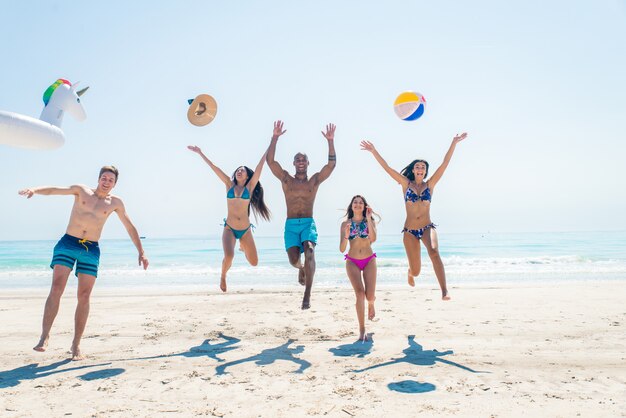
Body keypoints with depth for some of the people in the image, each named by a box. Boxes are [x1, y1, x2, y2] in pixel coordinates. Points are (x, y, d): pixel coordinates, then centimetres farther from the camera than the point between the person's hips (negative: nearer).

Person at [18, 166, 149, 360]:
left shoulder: (115, 203, 8)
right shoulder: (81, 190, 6)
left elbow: (130, 228, 13)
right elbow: (55, 190, -7)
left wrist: (141, 252, 11)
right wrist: (34, 190, -27)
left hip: (91, 250, 1)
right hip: (67, 243, -1)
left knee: (84, 296, -2)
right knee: (57, 288, -15)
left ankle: (76, 344, 6)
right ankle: (44, 336, -7)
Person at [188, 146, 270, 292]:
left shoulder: (249, 187, 1)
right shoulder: (229, 185, 4)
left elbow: (259, 167, -3)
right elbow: (215, 168, 3)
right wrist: (200, 153, 5)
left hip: (245, 230, 1)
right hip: (229, 228, -1)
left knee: (254, 262, 8)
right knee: (229, 256, -25)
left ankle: (243, 246, 43)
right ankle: (223, 277, 10)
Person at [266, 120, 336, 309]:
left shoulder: (314, 180, 10)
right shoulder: (286, 179, 11)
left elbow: (332, 164, -1)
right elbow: (270, 160, 0)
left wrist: (330, 141, -8)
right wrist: (275, 137, -6)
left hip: (308, 223, -1)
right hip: (291, 224, 1)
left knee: (309, 251, -28)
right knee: (293, 260, -13)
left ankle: (307, 293, -25)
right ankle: (301, 268, 28)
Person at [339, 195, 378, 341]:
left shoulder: (370, 222, 1)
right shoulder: (345, 224, 1)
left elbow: (373, 239, -19)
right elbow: (342, 249, -3)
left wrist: (368, 218, -19)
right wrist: (346, 236, -22)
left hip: (369, 261, 1)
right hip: (352, 262, 0)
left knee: (370, 295, -4)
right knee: (360, 293, -16)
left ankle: (371, 304, 37)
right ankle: (362, 330, -6)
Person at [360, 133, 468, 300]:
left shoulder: (430, 184, 6)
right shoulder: (406, 184, 5)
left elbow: (444, 164, -1)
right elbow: (386, 167, -1)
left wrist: (454, 143, -7)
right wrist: (373, 151, -7)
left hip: (427, 228, 0)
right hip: (410, 231, 0)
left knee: (434, 252, -31)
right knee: (416, 271, 3)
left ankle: (444, 291, -32)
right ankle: (410, 272, 43)